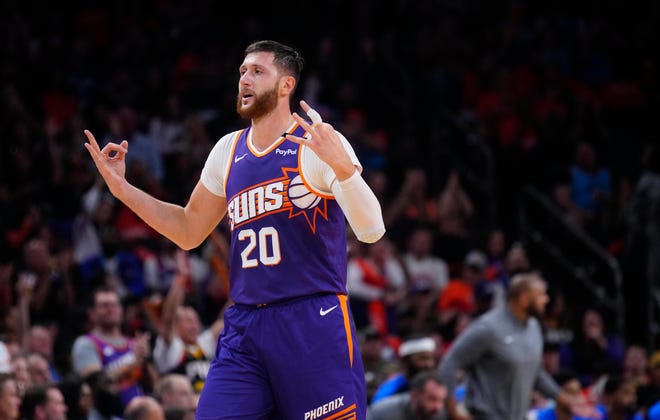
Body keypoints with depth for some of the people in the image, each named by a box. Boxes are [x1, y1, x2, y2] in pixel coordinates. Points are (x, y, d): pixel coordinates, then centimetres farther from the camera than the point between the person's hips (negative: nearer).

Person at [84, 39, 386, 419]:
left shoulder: (319, 144, -6)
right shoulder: (228, 152, 13)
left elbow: (371, 231, -15)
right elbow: (189, 232, 24)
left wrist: (342, 167, -32)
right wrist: (122, 189, 15)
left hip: (313, 324, -5)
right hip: (244, 325, 5)